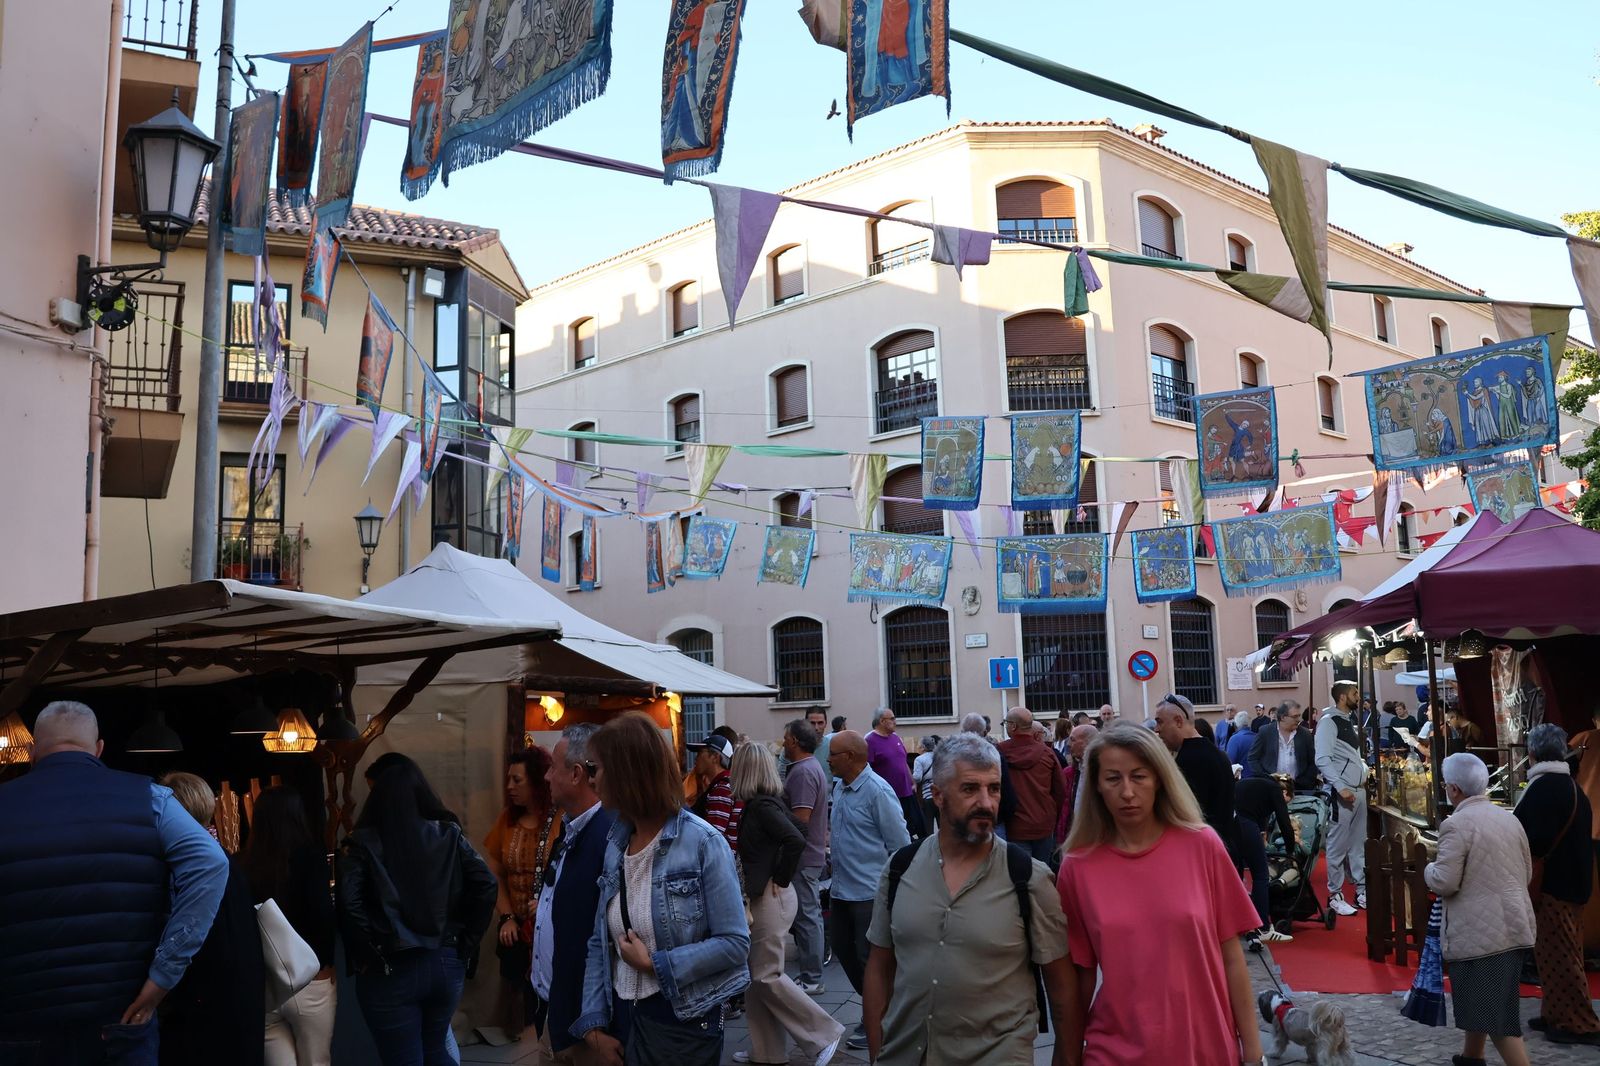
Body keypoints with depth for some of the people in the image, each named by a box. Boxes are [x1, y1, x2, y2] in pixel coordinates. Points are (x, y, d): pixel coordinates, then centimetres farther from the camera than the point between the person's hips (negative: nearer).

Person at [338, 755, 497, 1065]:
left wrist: (367, 956, -10)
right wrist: (465, 944, 0)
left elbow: (349, 905, -20)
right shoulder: (449, 835, 3)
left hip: (390, 971, -3)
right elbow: (486, 887, -6)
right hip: (447, 962, 4)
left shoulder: (362, 844, -6)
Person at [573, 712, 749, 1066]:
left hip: (684, 1022, -5)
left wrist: (655, 964, -17)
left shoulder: (703, 843, -15)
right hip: (622, 1017, 5)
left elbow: (735, 943, -17)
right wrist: (593, 1024, -2)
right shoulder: (615, 845, 3)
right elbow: (600, 943, 6)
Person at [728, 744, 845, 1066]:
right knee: (754, 975, 13)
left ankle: (824, 1034, 7)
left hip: (770, 898, -10)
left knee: (767, 976, -3)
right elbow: (791, 835, 17)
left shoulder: (762, 806, -19)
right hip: (759, 897, 10)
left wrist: (781, 879, -18)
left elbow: (796, 840, -30)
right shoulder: (761, 803, 8)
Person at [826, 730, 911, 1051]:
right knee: (843, 950, 16)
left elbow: (901, 844, -16)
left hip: (869, 892, -9)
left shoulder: (877, 791, -19)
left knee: (870, 958, 3)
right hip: (841, 889, 9)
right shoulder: (839, 786, 6)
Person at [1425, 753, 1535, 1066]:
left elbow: (1444, 882, -20)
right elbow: (1527, 873, 16)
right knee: (1480, 1001, 24)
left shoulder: (1456, 824, -16)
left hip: (1479, 932, -9)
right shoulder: (1510, 819, 8)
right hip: (1513, 926, 9)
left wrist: (1429, 870, 1)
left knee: (1497, 1017, -4)